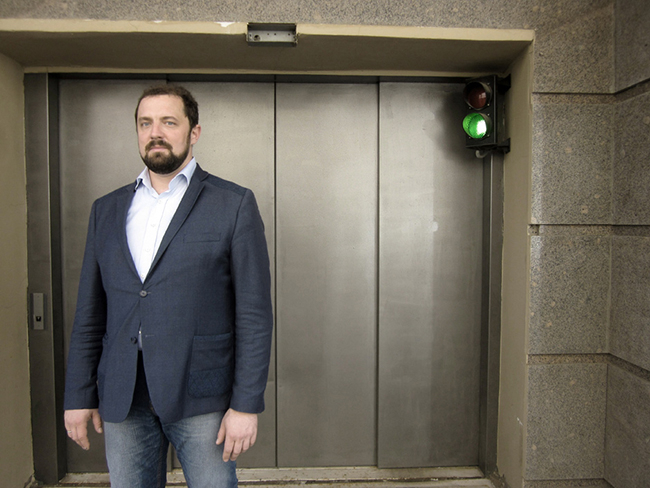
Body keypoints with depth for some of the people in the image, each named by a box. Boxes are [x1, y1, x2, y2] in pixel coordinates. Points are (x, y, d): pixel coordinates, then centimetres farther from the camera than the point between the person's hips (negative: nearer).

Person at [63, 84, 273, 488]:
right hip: (121, 399, 4)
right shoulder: (107, 209, 9)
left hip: (201, 397, -3)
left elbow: (254, 313, -8)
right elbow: (90, 313, 11)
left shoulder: (235, 205, -4)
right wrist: (79, 395, 9)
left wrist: (246, 404, -11)